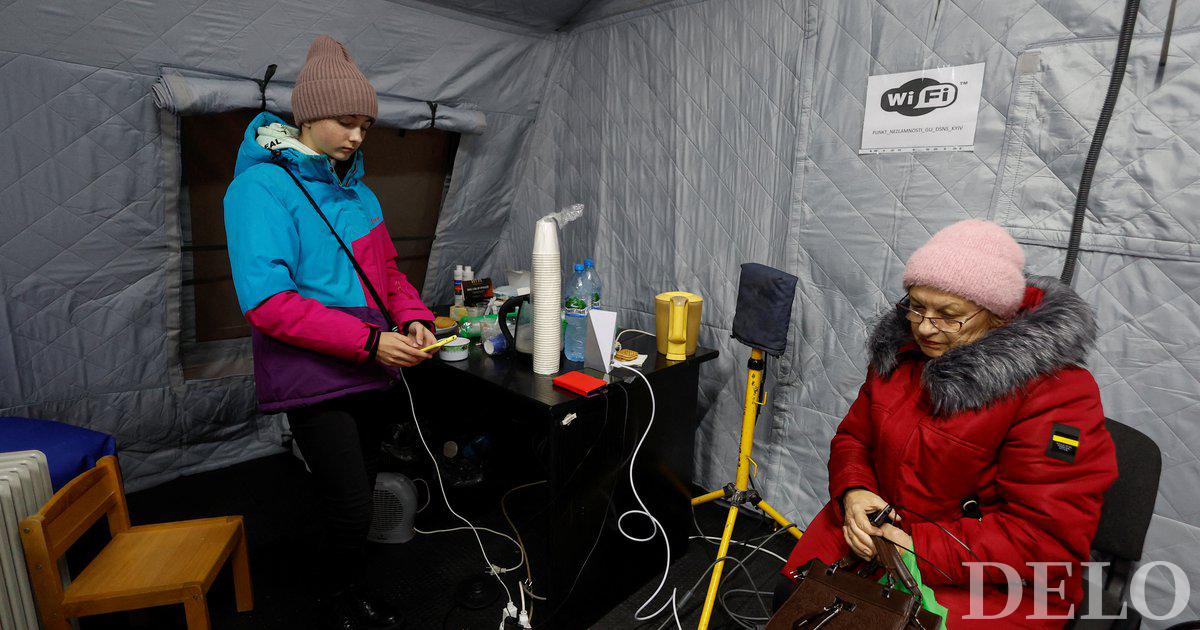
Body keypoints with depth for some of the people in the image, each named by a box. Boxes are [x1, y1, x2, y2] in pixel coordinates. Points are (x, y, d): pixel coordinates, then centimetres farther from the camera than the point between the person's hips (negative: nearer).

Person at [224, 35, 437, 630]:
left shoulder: (356, 189, 11)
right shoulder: (262, 186, -13)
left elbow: (386, 271, 16)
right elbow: (267, 302, -22)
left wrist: (413, 318, -4)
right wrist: (369, 340, -25)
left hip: (370, 374, 7)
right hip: (315, 380, -7)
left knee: (360, 492, 19)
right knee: (350, 508, -1)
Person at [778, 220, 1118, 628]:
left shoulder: (1058, 394, -19)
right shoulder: (900, 352, 1)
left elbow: (1045, 537, -21)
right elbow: (853, 437, 9)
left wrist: (923, 551, -24)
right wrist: (852, 491, -12)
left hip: (990, 586, -4)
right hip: (877, 526, 5)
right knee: (792, 596, -10)